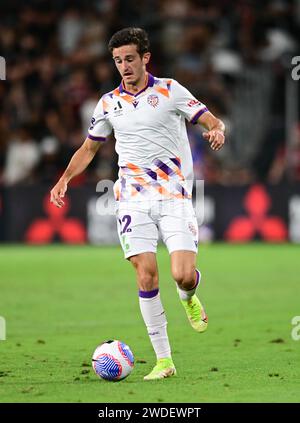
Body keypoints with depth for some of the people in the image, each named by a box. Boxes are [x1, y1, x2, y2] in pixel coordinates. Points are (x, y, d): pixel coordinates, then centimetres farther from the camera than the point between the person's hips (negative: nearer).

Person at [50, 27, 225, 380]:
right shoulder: (109, 103, 10)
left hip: (175, 196, -2)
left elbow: (213, 121, 0)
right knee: (146, 275, -10)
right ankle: (163, 360, -4)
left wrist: (217, 131, -24)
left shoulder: (169, 91, 1)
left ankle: (188, 298, 25)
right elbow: (89, 147, 22)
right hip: (134, 198, 2)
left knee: (183, 274, -15)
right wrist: (64, 179, 9)